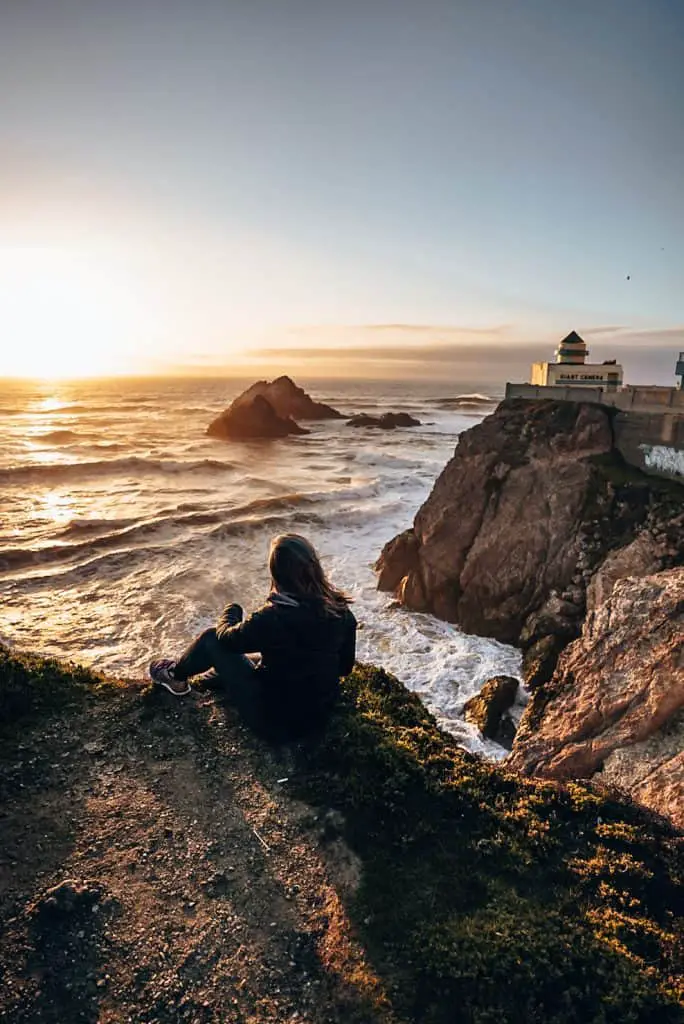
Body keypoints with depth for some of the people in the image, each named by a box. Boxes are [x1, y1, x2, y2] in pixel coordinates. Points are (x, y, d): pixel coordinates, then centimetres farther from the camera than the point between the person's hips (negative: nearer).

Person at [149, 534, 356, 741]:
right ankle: (216, 676, 55)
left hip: (279, 720, -6)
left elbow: (226, 637, -8)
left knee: (212, 638, 6)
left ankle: (175, 675, 33)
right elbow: (345, 667, 3)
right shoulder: (341, 611, -13)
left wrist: (232, 610, 12)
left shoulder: (273, 619, -29)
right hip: (322, 711, 6)